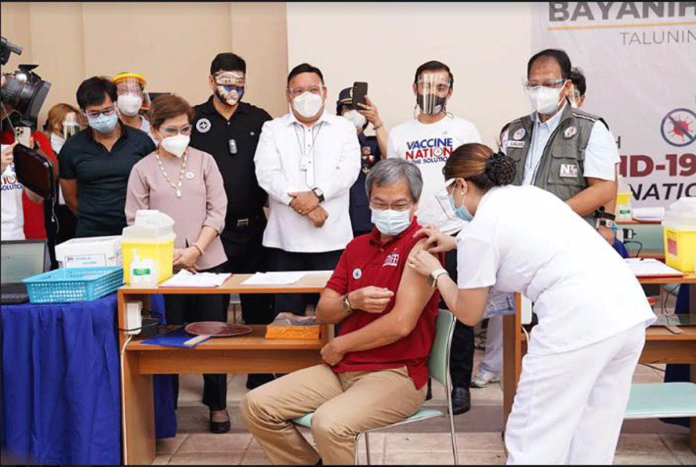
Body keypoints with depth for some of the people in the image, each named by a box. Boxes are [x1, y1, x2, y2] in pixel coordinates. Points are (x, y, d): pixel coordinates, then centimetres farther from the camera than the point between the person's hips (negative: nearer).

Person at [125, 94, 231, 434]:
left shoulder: (204, 161, 5)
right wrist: (168, 253, -12)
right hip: (163, 267, 0)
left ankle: (217, 404, 19)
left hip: (208, 262, 1)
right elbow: (136, 221, -1)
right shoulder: (143, 169, 3)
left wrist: (195, 250, -11)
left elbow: (217, 211, 0)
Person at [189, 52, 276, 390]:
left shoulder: (259, 119, 7)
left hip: (253, 226, 2)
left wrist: (269, 198, -2)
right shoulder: (194, 120, 2)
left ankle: (260, 372, 23)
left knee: (259, 304, 9)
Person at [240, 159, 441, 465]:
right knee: (255, 406, -4)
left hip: (396, 373, -7)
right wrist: (352, 301, -10)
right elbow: (323, 313, 14)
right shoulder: (358, 246, 14)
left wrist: (338, 346, -5)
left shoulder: (421, 244, -10)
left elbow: (401, 324, -19)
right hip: (342, 369, 7)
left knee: (329, 423, -33)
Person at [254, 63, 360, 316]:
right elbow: (266, 173, -3)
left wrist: (317, 194, -18)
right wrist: (300, 203, -15)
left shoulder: (343, 127, 13)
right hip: (285, 239, 1)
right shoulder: (272, 129, 12)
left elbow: (349, 170, -3)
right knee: (287, 316, 2)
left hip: (332, 238, 0)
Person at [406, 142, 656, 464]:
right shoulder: (528, 194, 21)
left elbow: (469, 314, 10)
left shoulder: (478, 230, -1)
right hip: (630, 310, 9)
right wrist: (455, 243, 41)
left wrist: (436, 273, 24)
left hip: (579, 322, -9)